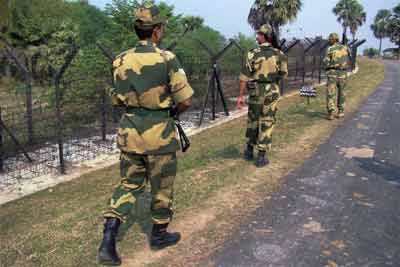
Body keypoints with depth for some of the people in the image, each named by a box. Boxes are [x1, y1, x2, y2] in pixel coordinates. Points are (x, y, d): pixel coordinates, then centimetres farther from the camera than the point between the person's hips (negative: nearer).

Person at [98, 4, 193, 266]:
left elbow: (118, 99, 10)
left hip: (129, 130, 5)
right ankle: (159, 235, 32)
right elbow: (186, 100, -13)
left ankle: (108, 240, 8)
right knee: (162, 187, 15)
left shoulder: (121, 61, 2)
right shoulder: (167, 59, -13)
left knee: (129, 184, 17)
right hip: (159, 132, -5)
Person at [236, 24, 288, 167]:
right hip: (272, 91, 1)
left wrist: (240, 96, -5)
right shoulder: (279, 54, -3)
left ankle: (249, 151, 28)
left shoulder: (252, 54, -9)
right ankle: (261, 156, 3)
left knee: (253, 121, 16)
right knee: (267, 123, 4)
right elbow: (284, 74, 6)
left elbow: (244, 77, -10)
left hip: (256, 91, 0)